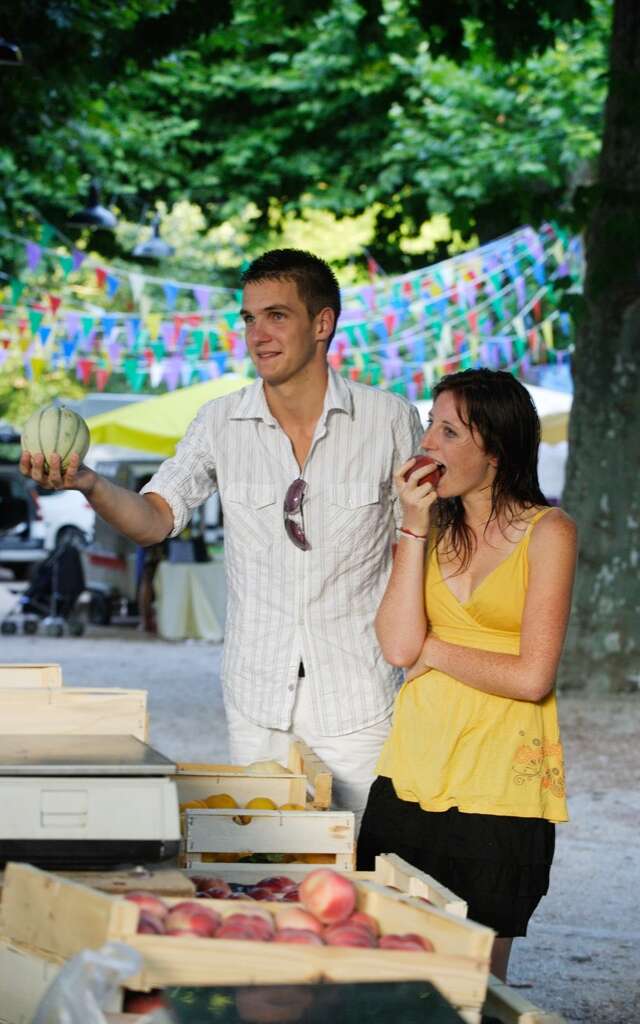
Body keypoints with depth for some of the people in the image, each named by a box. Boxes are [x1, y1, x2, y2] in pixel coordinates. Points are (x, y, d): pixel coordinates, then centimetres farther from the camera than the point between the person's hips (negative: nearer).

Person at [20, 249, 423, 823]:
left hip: (358, 698, -2)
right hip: (257, 702, 2)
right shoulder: (222, 423, 1)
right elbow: (155, 519, -7)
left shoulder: (388, 419, -3)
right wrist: (88, 483, -27)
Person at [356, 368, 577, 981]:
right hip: (411, 777, 4)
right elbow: (397, 646, -5)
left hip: (497, 790, -4)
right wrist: (414, 527, -5)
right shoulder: (435, 528, 10)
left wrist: (433, 650, -2)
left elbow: (532, 677, -12)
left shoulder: (548, 532, -4)